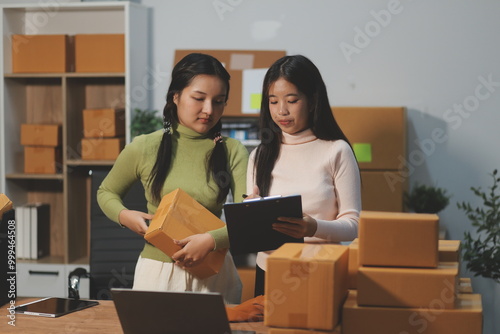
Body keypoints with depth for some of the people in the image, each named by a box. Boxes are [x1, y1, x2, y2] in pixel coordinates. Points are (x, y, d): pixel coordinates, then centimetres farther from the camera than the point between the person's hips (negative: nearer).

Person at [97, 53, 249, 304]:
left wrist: (211, 240, -29)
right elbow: (106, 192, 15)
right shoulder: (144, 149, -1)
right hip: (156, 271, 0)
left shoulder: (232, 152, -3)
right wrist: (124, 215, -6)